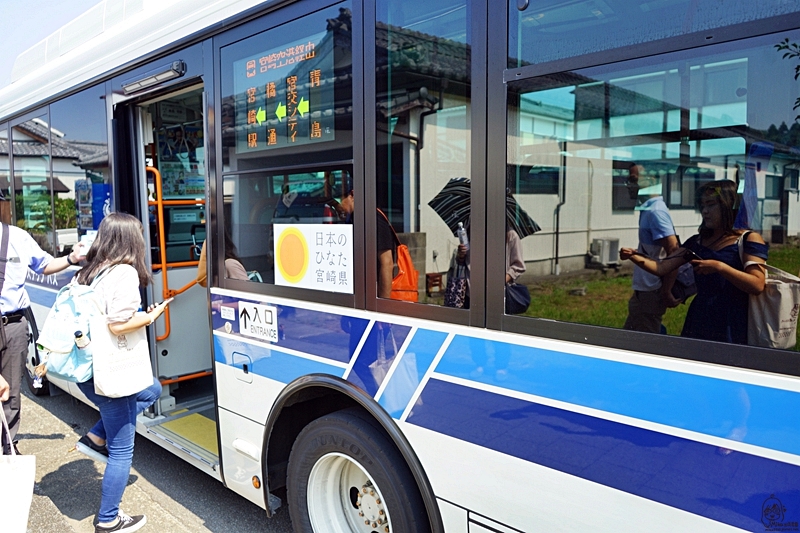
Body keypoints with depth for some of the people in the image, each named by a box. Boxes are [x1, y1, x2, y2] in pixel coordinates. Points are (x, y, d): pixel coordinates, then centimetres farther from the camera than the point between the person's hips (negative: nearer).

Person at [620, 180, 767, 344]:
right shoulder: (696, 242, 11)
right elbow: (661, 268, 3)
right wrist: (633, 257, -13)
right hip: (699, 323, 5)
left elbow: (757, 285, -14)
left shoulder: (749, 240, -3)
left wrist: (720, 267, -24)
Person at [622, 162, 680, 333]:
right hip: (642, 292, 10)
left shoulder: (655, 211, -18)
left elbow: (674, 251, -24)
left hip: (651, 293, -10)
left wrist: (666, 293, -21)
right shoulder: (648, 209, 11)